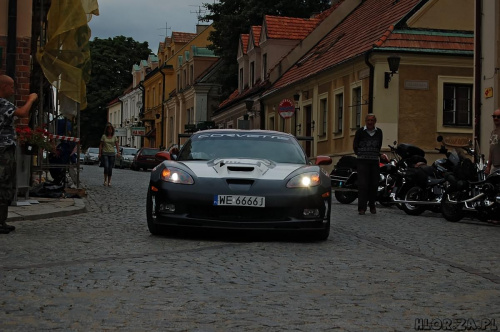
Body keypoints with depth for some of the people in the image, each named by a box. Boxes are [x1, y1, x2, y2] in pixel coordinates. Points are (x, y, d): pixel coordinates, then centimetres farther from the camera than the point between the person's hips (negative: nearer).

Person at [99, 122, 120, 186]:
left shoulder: (114, 137, 6)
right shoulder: (103, 136, 3)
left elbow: (117, 146, 5)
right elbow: (100, 145, 6)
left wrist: (118, 152, -11)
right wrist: (100, 153, -1)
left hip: (112, 154, 2)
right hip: (105, 153, -2)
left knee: (110, 168, 2)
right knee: (106, 167, -18)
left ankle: (109, 182, 11)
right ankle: (105, 180, -3)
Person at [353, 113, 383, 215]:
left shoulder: (379, 132, 9)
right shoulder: (360, 131, -2)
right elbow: (355, 145, 7)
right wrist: (360, 154, 8)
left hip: (374, 161, 3)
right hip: (362, 161, -3)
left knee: (374, 184, 4)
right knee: (363, 184, -9)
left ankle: (372, 206, 16)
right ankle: (361, 208, -8)